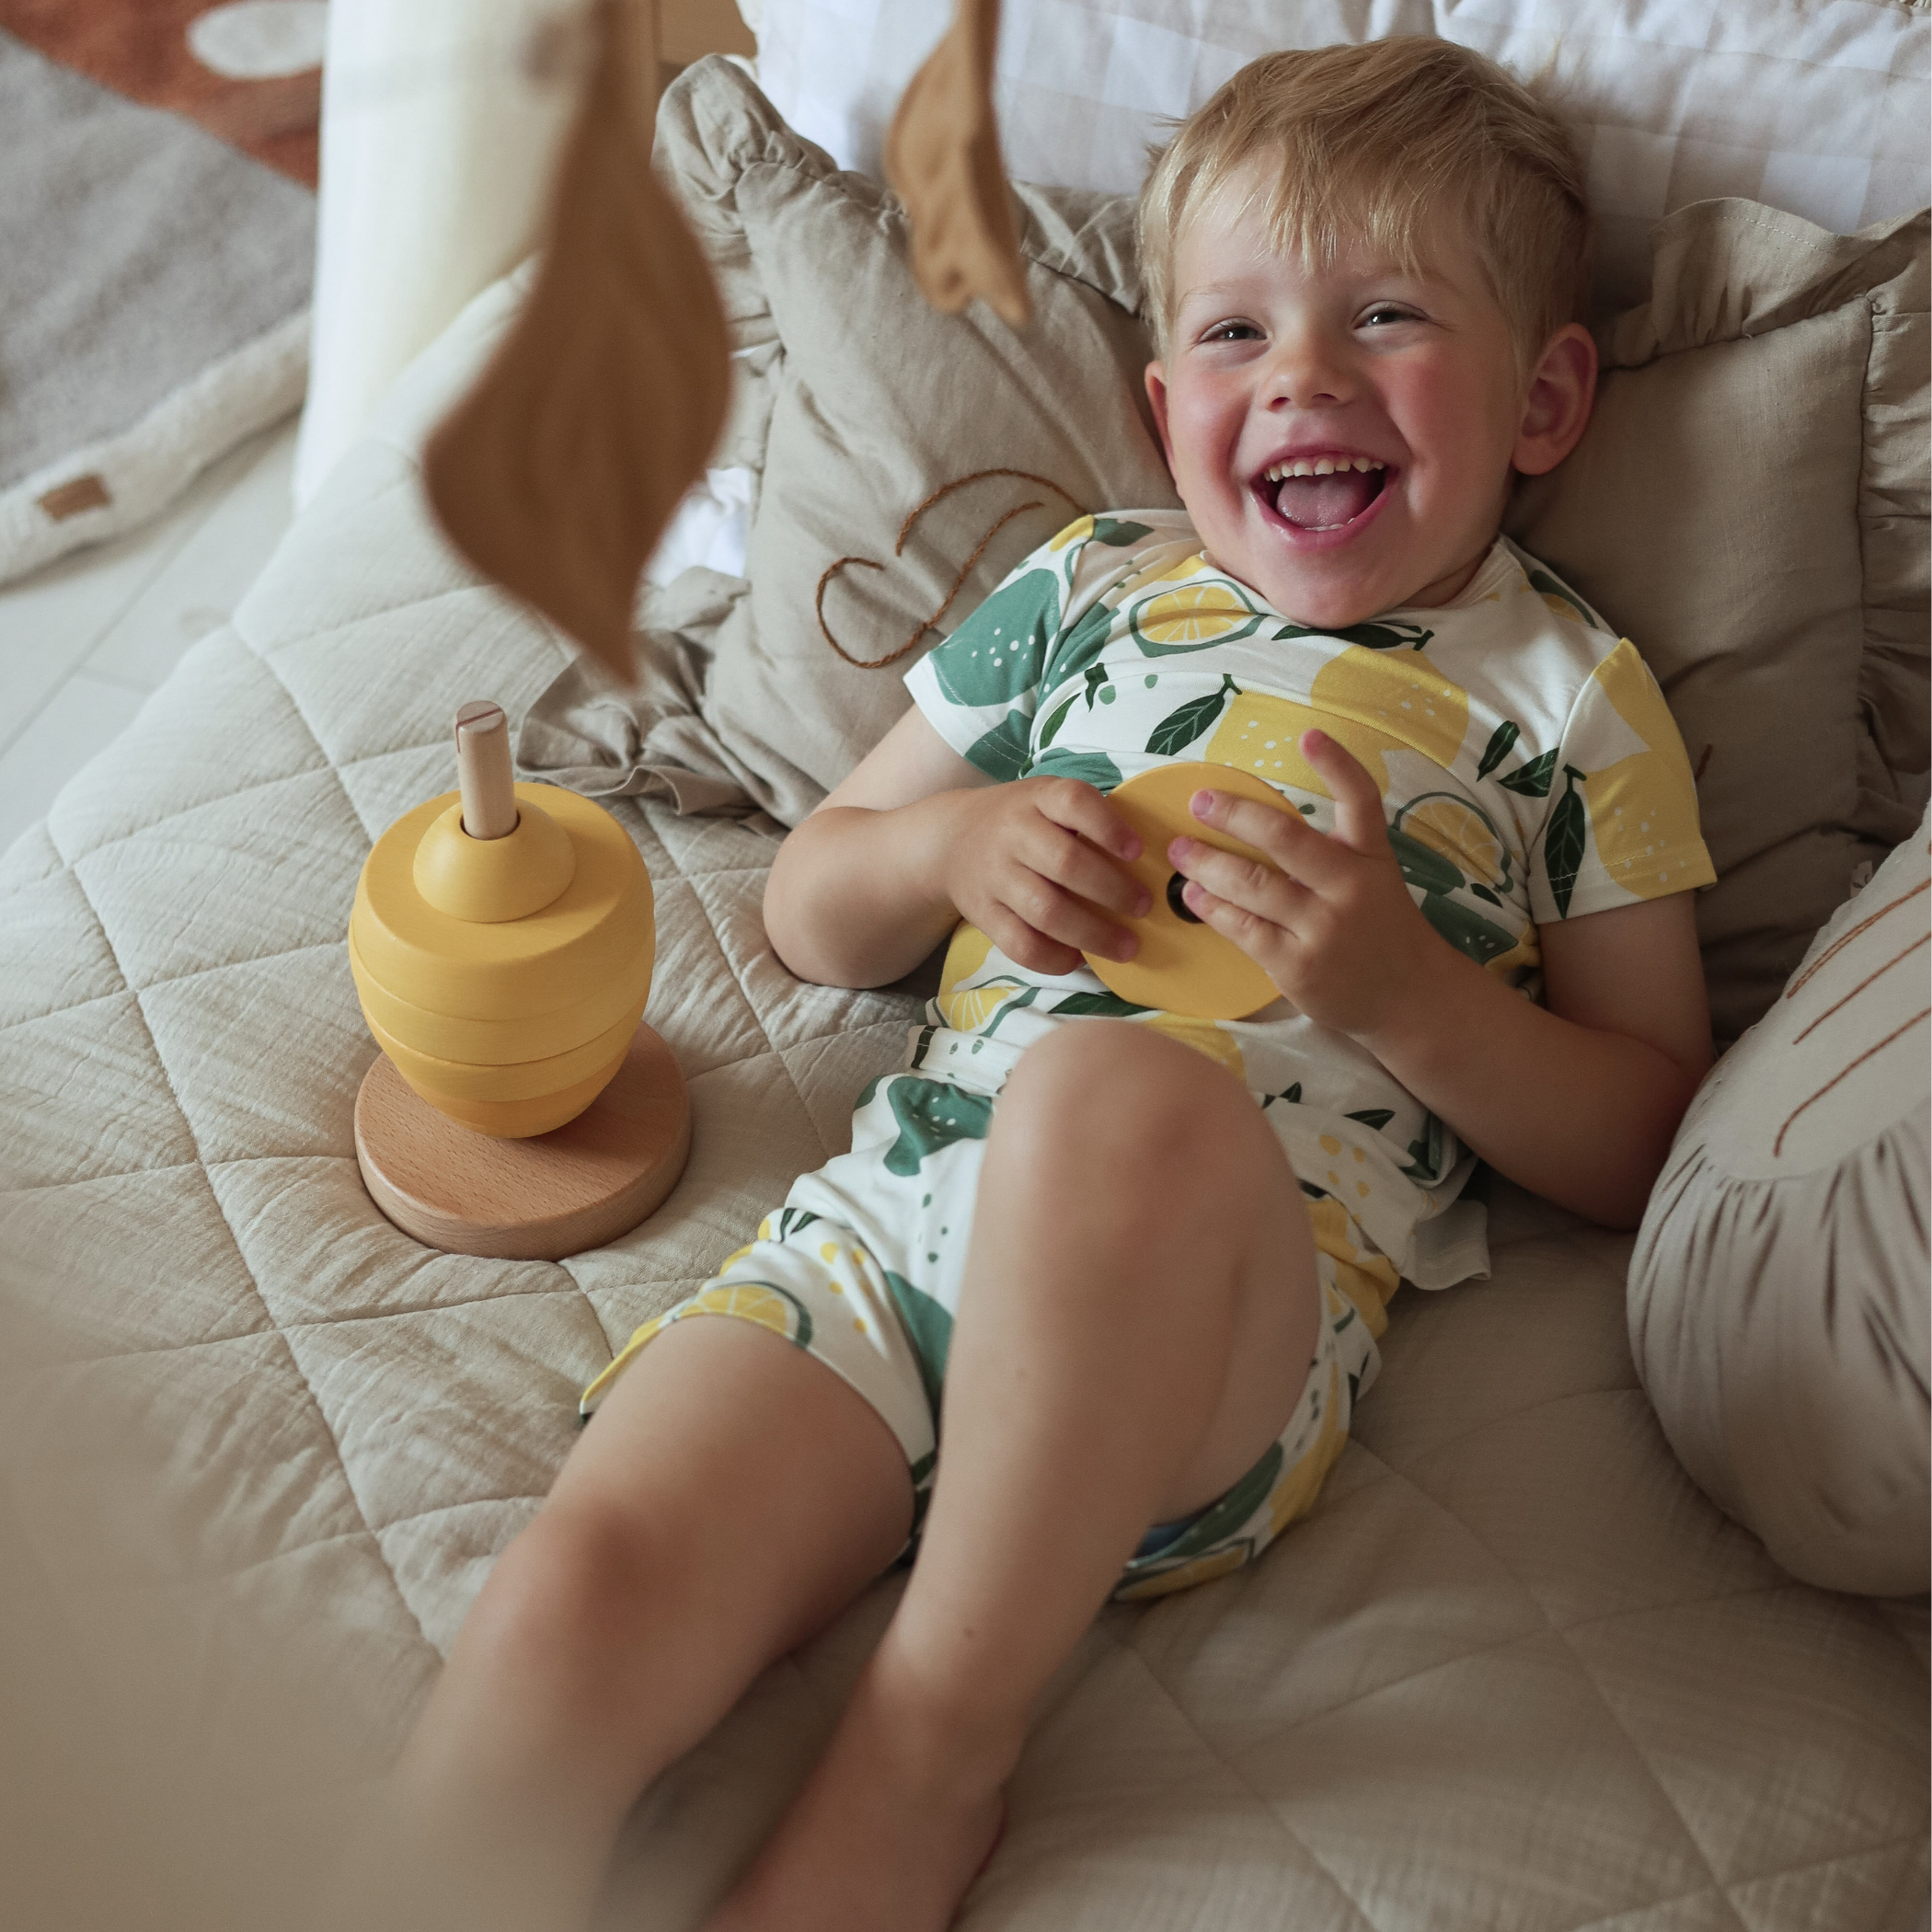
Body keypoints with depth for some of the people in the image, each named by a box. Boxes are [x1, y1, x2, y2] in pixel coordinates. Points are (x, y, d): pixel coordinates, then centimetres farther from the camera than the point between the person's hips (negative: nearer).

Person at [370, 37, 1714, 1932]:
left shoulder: (1571, 702, 12)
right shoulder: (1083, 591, 19)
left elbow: (1650, 1146, 9)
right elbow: (807, 908, 24)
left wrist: (1402, 982, -9)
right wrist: (950, 844, 1)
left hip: (1245, 1318, -2)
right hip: (902, 1208, 3)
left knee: (1118, 1092, -38)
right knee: (579, 1597, -25)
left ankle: (931, 1744, -19)